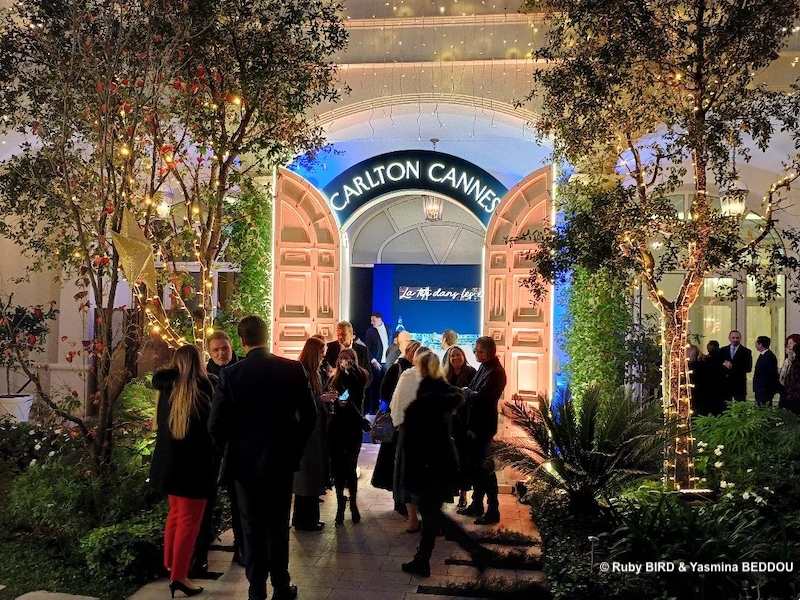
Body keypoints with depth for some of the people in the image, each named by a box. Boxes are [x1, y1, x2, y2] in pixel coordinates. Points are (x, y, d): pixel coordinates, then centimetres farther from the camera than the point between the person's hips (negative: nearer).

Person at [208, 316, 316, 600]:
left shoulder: (230, 375, -13)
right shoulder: (293, 369, -9)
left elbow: (216, 425, -12)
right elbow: (309, 415, -5)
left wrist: (231, 447, 8)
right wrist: (295, 447, 9)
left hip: (245, 462, -1)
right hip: (282, 459, 2)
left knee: (252, 529, 12)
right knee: (278, 526, 16)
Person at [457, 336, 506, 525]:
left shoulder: (495, 372, -19)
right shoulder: (484, 367, 9)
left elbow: (479, 397, -24)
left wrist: (465, 392, -8)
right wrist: (467, 393, -7)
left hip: (483, 425, -9)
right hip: (475, 423, 10)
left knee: (484, 467, -2)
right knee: (475, 465, 18)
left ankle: (493, 511, 9)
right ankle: (477, 505, 31)